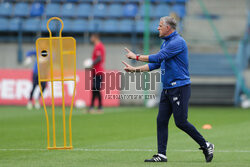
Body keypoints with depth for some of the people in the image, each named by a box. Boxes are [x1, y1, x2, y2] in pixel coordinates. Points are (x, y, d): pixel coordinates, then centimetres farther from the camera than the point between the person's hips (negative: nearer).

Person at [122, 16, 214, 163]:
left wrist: (136, 57, -12)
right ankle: (161, 155, 3)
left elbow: (159, 58, -20)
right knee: (161, 121, 3)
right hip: (167, 89, 9)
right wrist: (135, 69, 14)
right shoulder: (166, 43, 17)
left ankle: (206, 145, 5)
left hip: (180, 87, -9)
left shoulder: (177, 42, -14)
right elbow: (156, 64, 21)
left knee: (181, 122, -9)